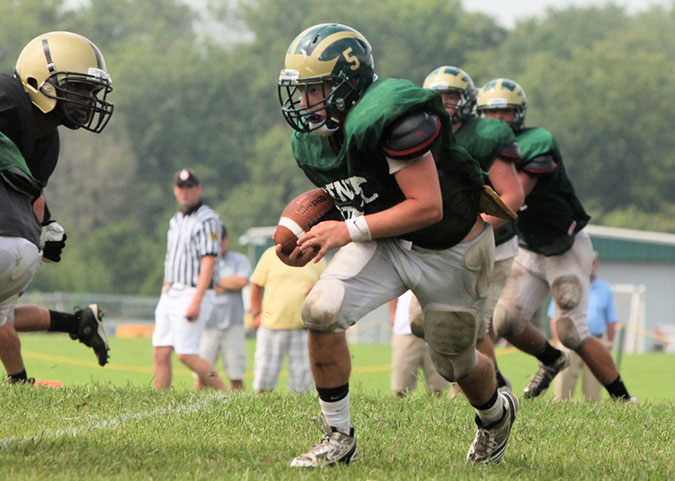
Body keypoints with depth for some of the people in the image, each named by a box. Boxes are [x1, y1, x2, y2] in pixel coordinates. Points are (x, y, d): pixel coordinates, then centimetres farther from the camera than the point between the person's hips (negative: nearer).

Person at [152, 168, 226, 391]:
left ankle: (224, 392, 0)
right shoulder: (176, 221, 18)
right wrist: (164, 293, 19)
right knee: (160, 352, 0)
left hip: (194, 294, -8)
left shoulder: (207, 220, -9)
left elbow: (208, 262, -17)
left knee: (186, 354, -12)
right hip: (170, 295, 8)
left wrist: (196, 301, -24)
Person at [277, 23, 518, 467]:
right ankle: (337, 439, -8)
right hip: (388, 243, 6)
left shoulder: (392, 118, -32)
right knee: (322, 309, -20)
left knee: (455, 364, 12)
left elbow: (427, 207, -32)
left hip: (451, 251, -6)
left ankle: (496, 414, 49)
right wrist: (311, 244, -9)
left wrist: (350, 230, -31)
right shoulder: (312, 144, -5)